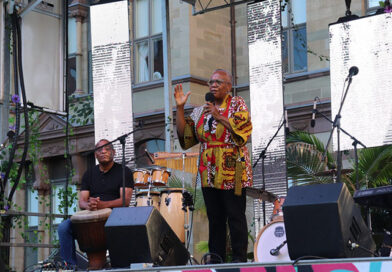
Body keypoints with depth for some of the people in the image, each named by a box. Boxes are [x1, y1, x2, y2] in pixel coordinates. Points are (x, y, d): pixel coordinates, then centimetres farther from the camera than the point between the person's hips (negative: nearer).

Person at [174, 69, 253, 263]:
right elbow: (184, 134, 9)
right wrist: (180, 108, 2)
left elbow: (242, 128, -12)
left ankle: (239, 258, -2)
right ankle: (216, 257, 12)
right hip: (208, 173, 5)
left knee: (235, 216, -5)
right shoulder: (200, 112, 16)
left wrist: (219, 116, -15)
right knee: (214, 217, 7)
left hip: (231, 172, -5)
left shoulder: (238, 105, 3)